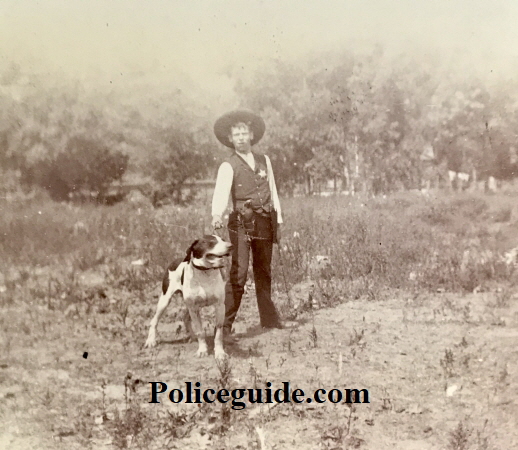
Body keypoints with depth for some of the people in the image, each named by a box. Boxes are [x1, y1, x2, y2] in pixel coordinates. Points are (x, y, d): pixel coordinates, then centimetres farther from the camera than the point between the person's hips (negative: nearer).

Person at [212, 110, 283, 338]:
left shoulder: (264, 160, 14)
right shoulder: (228, 166, -4)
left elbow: (273, 191, 18)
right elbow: (221, 192, -20)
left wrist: (278, 220, 15)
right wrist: (217, 215, -39)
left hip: (265, 223, 5)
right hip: (242, 224, -5)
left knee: (264, 272, 17)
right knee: (238, 274, -12)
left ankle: (268, 318, 31)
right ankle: (225, 325, -8)